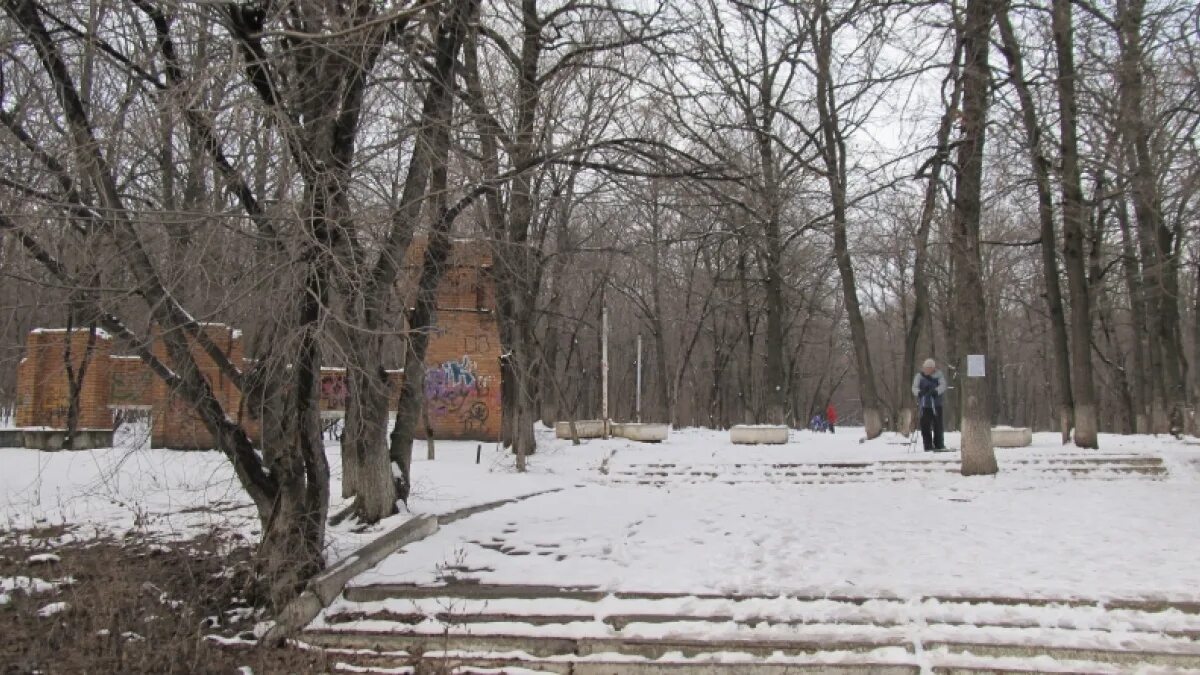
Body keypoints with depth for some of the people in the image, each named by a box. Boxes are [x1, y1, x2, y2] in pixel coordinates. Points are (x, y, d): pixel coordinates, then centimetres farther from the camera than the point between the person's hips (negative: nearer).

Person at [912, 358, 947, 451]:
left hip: (937, 404, 0)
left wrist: (936, 391, -26)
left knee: (938, 425, -1)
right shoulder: (919, 376, 6)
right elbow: (914, 388, -2)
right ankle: (928, 446, 5)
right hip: (924, 405, 0)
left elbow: (943, 385, -7)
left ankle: (939, 445, 10)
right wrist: (919, 392, -25)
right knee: (925, 426, -3)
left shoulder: (939, 375, 5)